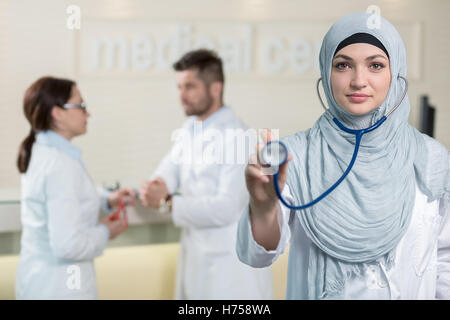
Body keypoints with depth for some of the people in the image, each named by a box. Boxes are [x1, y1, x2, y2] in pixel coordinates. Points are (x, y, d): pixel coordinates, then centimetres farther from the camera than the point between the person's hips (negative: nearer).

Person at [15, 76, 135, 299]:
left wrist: (106, 200, 9)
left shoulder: (39, 152, 5)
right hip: (59, 286, -9)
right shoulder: (62, 165, -23)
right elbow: (68, 245, -28)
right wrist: (105, 232, -10)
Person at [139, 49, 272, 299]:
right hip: (198, 256, 8)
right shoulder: (191, 128, 9)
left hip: (233, 264, -8)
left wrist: (170, 202, -19)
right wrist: (159, 185, -20)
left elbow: (226, 208, -23)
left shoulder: (238, 138, -18)